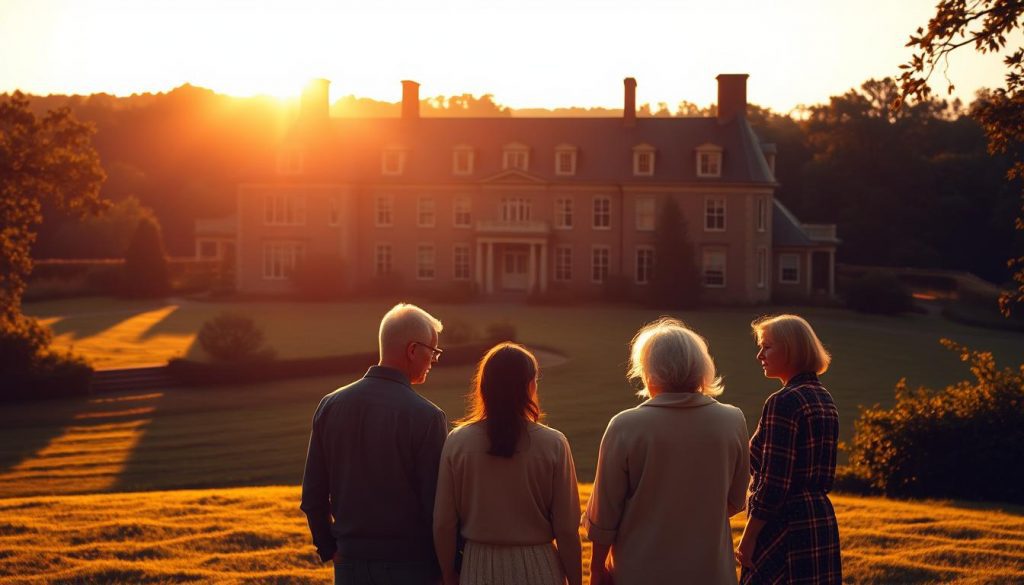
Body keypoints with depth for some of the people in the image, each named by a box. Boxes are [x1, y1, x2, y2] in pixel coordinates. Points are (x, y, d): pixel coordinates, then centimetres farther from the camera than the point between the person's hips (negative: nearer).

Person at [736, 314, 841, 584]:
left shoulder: (783, 403, -15)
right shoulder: (825, 399, 13)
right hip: (822, 518, 10)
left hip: (786, 524, -10)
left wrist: (747, 539, -13)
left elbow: (773, 484, -18)